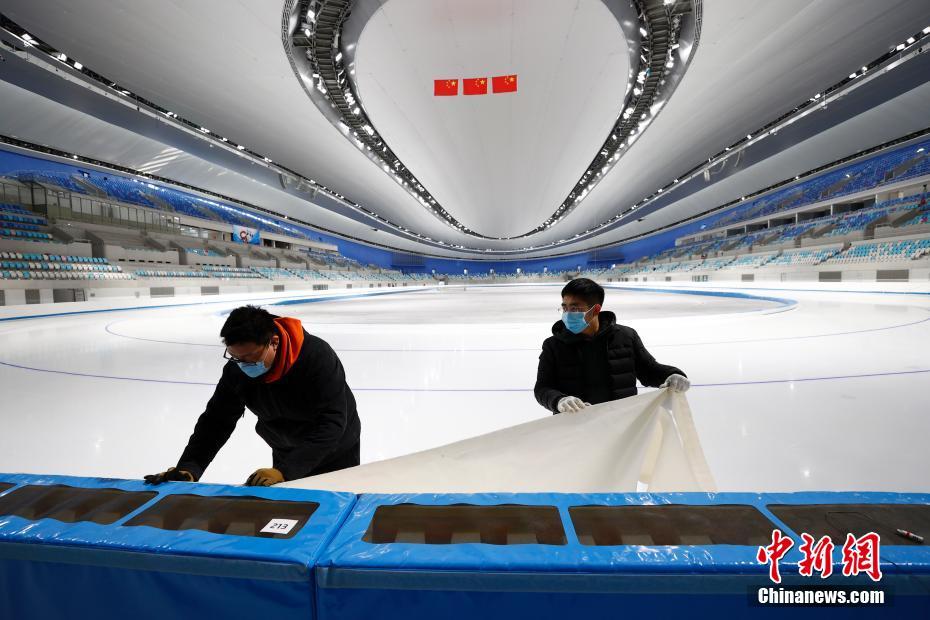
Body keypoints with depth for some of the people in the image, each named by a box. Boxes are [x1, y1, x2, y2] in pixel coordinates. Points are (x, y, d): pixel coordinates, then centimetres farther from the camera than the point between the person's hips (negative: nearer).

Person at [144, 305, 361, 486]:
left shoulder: (319, 357, -36)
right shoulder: (237, 370, -20)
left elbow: (331, 423, -39)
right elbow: (216, 420, -13)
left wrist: (284, 471, -45)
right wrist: (189, 467, -26)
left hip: (337, 455, -3)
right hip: (286, 454, 4)